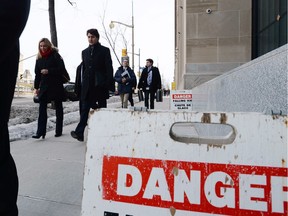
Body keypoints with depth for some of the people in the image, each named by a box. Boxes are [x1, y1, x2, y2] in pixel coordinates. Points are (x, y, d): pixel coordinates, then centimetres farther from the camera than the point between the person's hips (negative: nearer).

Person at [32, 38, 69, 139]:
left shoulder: (55, 55, -3)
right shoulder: (39, 58, 11)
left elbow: (61, 69, -11)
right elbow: (37, 73, 13)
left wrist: (48, 71, -19)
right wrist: (36, 87, 11)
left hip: (56, 86, -4)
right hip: (44, 86, 4)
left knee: (58, 108, 7)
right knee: (42, 109, -6)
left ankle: (59, 131, 15)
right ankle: (40, 132, -6)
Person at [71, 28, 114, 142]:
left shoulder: (104, 50, 1)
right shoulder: (85, 52, 15)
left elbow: (109, 68, -4)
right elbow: (84, 69, 16)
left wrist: (109, 85, -11)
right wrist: (83, 84, 9)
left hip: (100, 85, -3)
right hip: (88, 86, 4)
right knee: (85, 109, -3)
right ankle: (79, 133, -6)